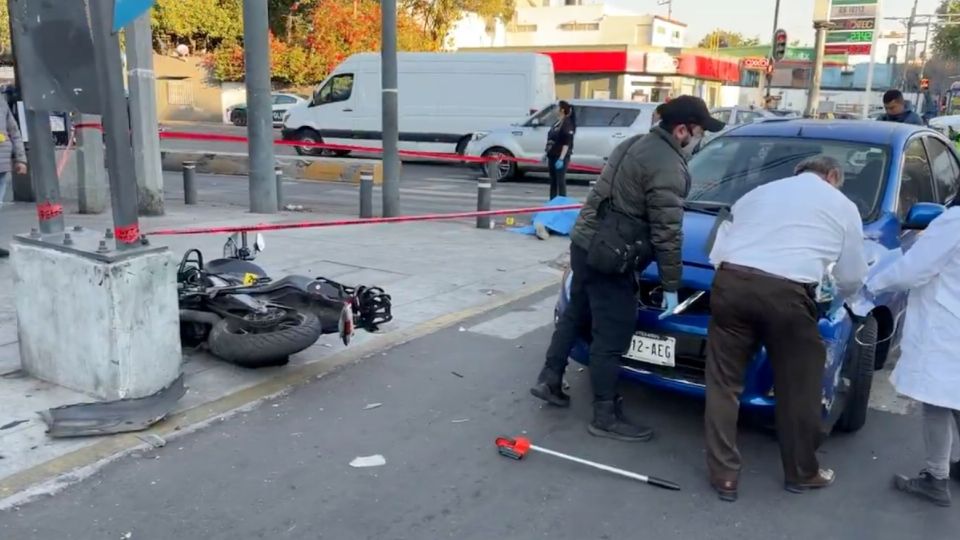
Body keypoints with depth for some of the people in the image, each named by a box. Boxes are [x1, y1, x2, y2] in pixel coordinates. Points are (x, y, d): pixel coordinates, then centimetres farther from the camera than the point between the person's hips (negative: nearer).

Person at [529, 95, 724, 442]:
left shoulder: (636, 144, 14)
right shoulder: (667, 166, -16)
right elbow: (667, 232, -17)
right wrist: (671, 285, -9)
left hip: (585, 242, 10)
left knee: (576, 313, 21)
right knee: (611, 336, -2)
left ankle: (549, 380, 30)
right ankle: (606, 416, 8)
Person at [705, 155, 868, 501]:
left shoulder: (757, 193, 28)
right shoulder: (842, 206, 20)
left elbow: (716, 253, 22)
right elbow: (852, 279, 22)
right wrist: (834, 295, 42)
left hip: (730, 283, 3)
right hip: (786, 293, -2)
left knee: (723, 384, 13)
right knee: (798, 389, 15)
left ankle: (724, 474, 17)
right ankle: (802, 472, 32)